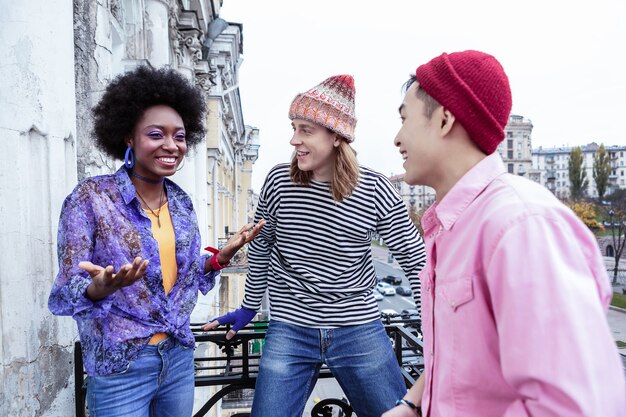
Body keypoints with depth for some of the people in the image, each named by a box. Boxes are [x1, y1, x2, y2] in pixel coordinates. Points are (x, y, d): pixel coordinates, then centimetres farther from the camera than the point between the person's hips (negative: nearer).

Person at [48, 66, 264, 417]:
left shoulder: (182, 202, 1)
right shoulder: (90, 198, -14)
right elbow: (67, 294, -12)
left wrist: (222, 256, -6)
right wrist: (103, 287, -33)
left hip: (179, 357, 5)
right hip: (119, 367, -5)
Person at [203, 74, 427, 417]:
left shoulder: (375, 190, -10)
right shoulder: (278, 182, -6)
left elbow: (415, 258, -1)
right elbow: (260, 250, 8)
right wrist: (248, 308, 17)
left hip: (360, 333, 0)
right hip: (288, 332, 1)